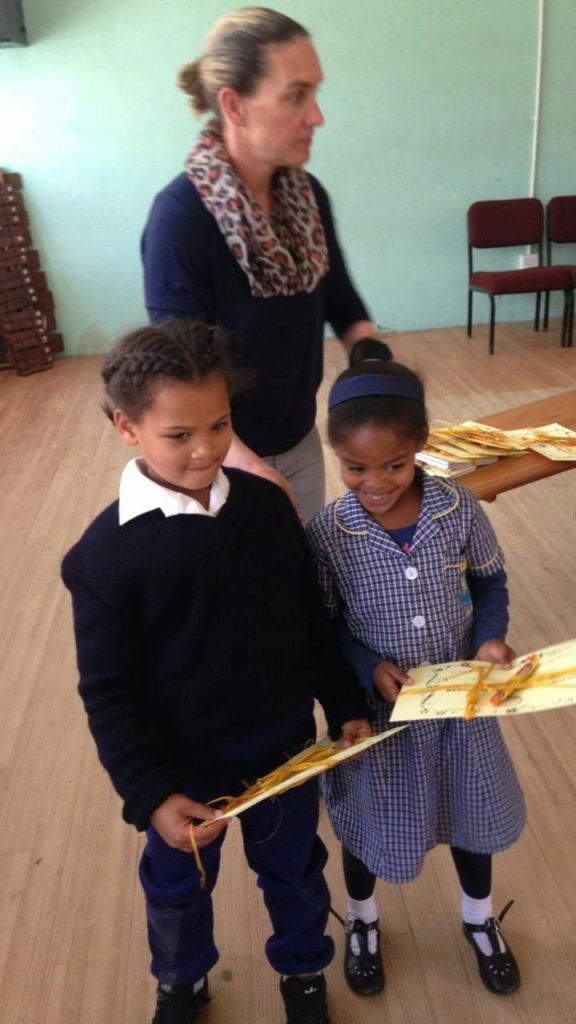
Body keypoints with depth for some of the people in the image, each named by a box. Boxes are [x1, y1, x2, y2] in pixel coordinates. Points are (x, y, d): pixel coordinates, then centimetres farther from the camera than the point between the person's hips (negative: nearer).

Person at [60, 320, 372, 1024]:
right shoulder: (106, 556, -22)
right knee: (177, 885, 23)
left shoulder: (266, 504, -10)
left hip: (285, 743, 3)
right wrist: (150, 795, -17)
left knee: (293, 867, 24)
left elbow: (313, 617, 2)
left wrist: (345, 705, 5)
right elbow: (108, 694, -15)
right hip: (182, 765, -2)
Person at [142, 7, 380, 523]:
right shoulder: (180, 216, -24)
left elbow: (344, 306, 7)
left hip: (301, 443, 6)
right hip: (222, 461, -5)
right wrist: (257, 475, -33)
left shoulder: (308, 196, -5)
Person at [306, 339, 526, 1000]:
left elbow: (490, 581, 1)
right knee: (370, 820, 20)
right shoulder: (328, 533, -20)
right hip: (376, 705, -2)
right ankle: (362, 921, 54)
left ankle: (479, 919, 56)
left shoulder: (458, 508, -16)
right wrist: (370, 669, -23)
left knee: (471, 807, 23)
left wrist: (490, 638, -15)